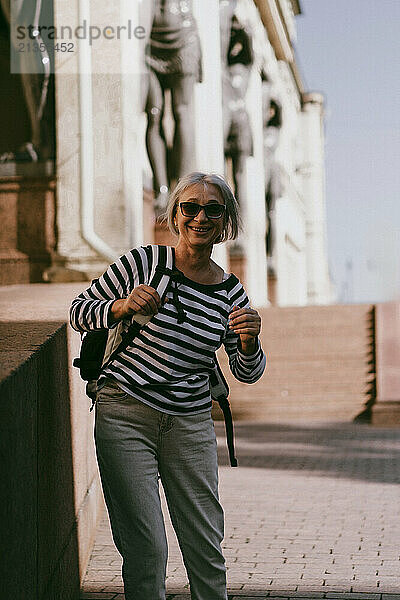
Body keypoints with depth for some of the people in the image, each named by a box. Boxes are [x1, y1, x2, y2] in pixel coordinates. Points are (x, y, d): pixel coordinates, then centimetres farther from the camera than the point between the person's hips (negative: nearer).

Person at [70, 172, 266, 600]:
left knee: (206, 547, 7)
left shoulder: (230, 292, 3)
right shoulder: (142, 262, -7)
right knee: (146, 550, -5)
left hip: (190, 423, 3)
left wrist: (249, 342, -13)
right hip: (125, 415, -3)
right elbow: (79, 311, -1)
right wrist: (122, 306, -20)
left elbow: (247, 373, 9)